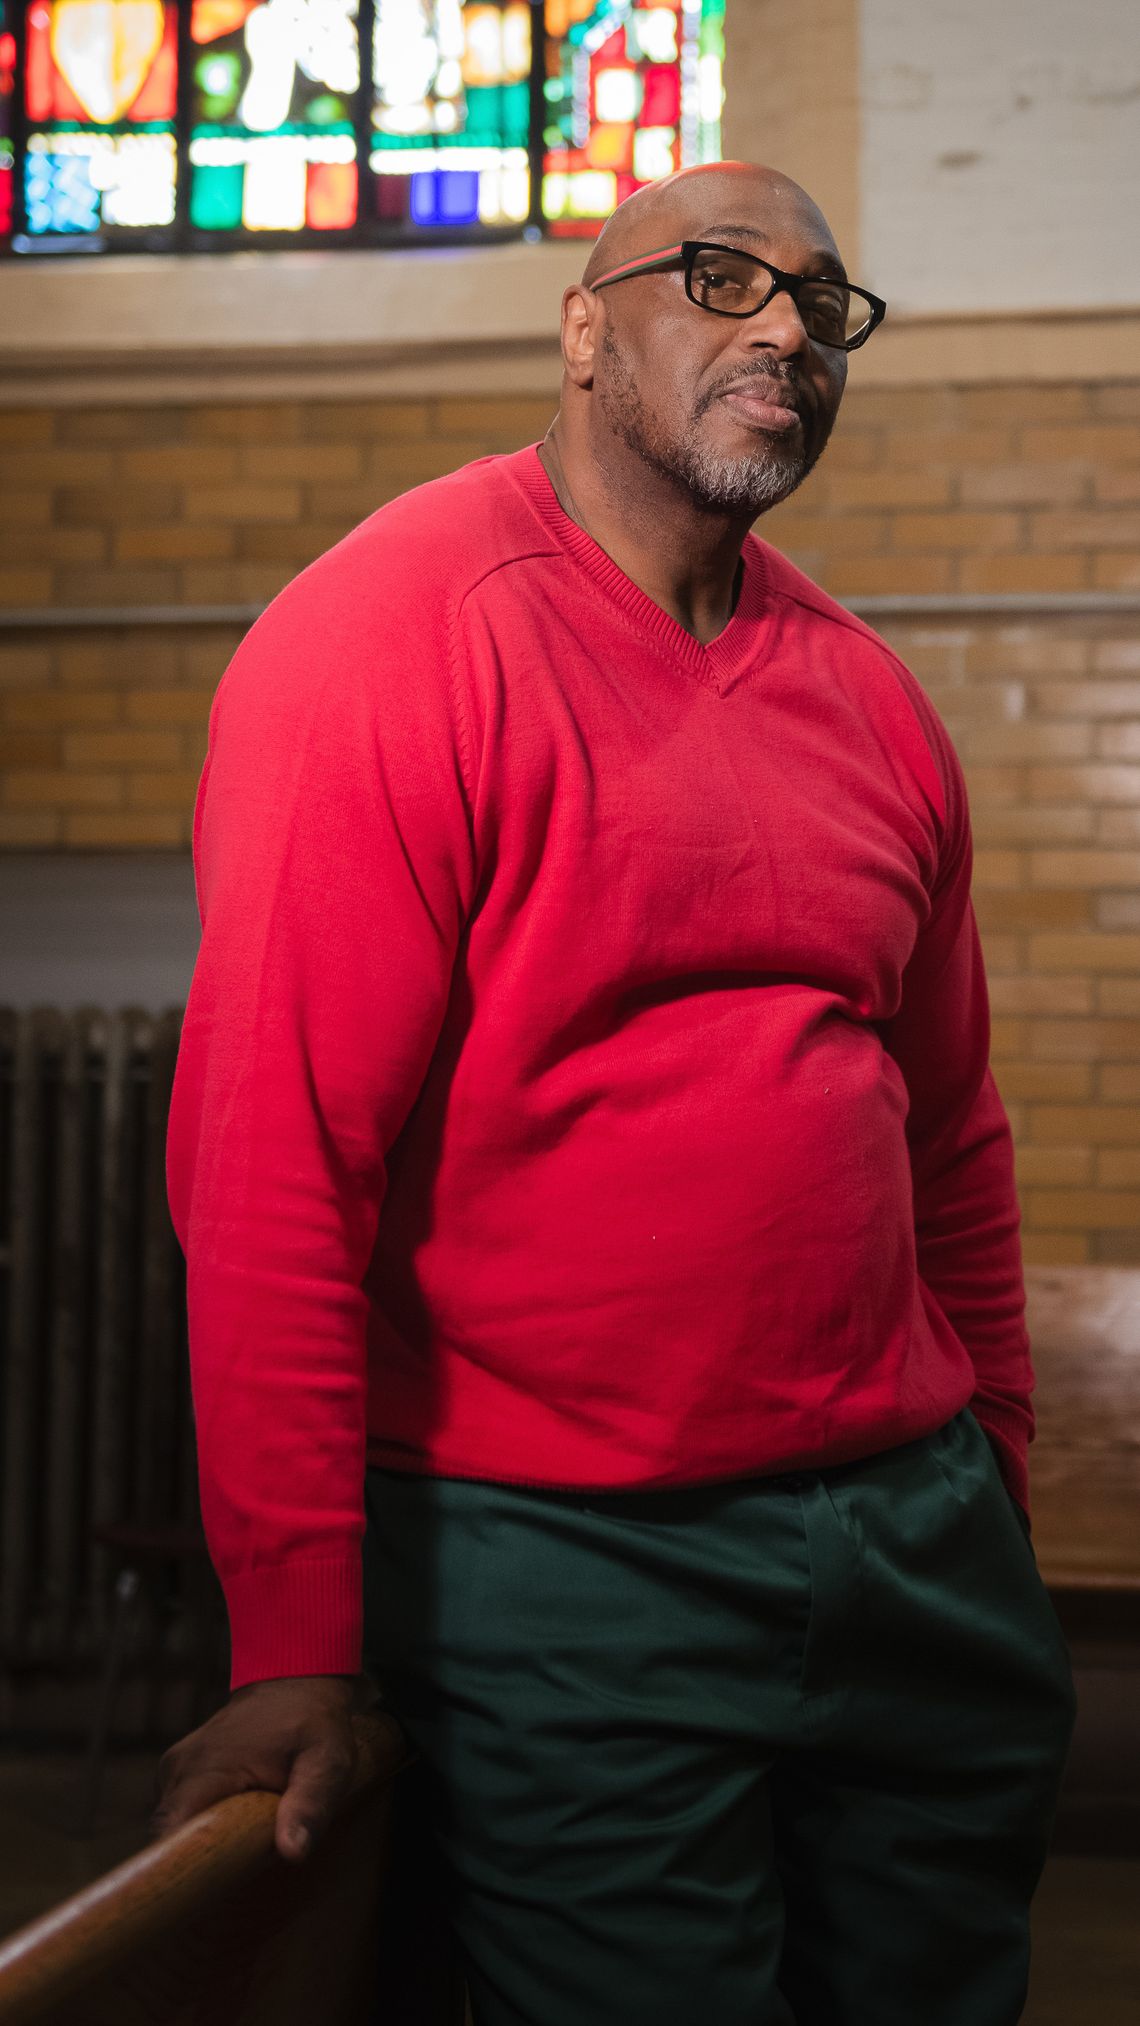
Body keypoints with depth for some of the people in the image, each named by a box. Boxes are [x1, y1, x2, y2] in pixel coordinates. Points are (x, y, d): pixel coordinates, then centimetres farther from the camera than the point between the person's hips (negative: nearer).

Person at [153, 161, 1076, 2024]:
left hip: (914, 1533, 7)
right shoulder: (393, 640, -12)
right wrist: (297, 1641, -18)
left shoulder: (866, 695, 10)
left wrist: (992, 1493, 17)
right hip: (569, 1571, -7)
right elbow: (270, 1160, -17)